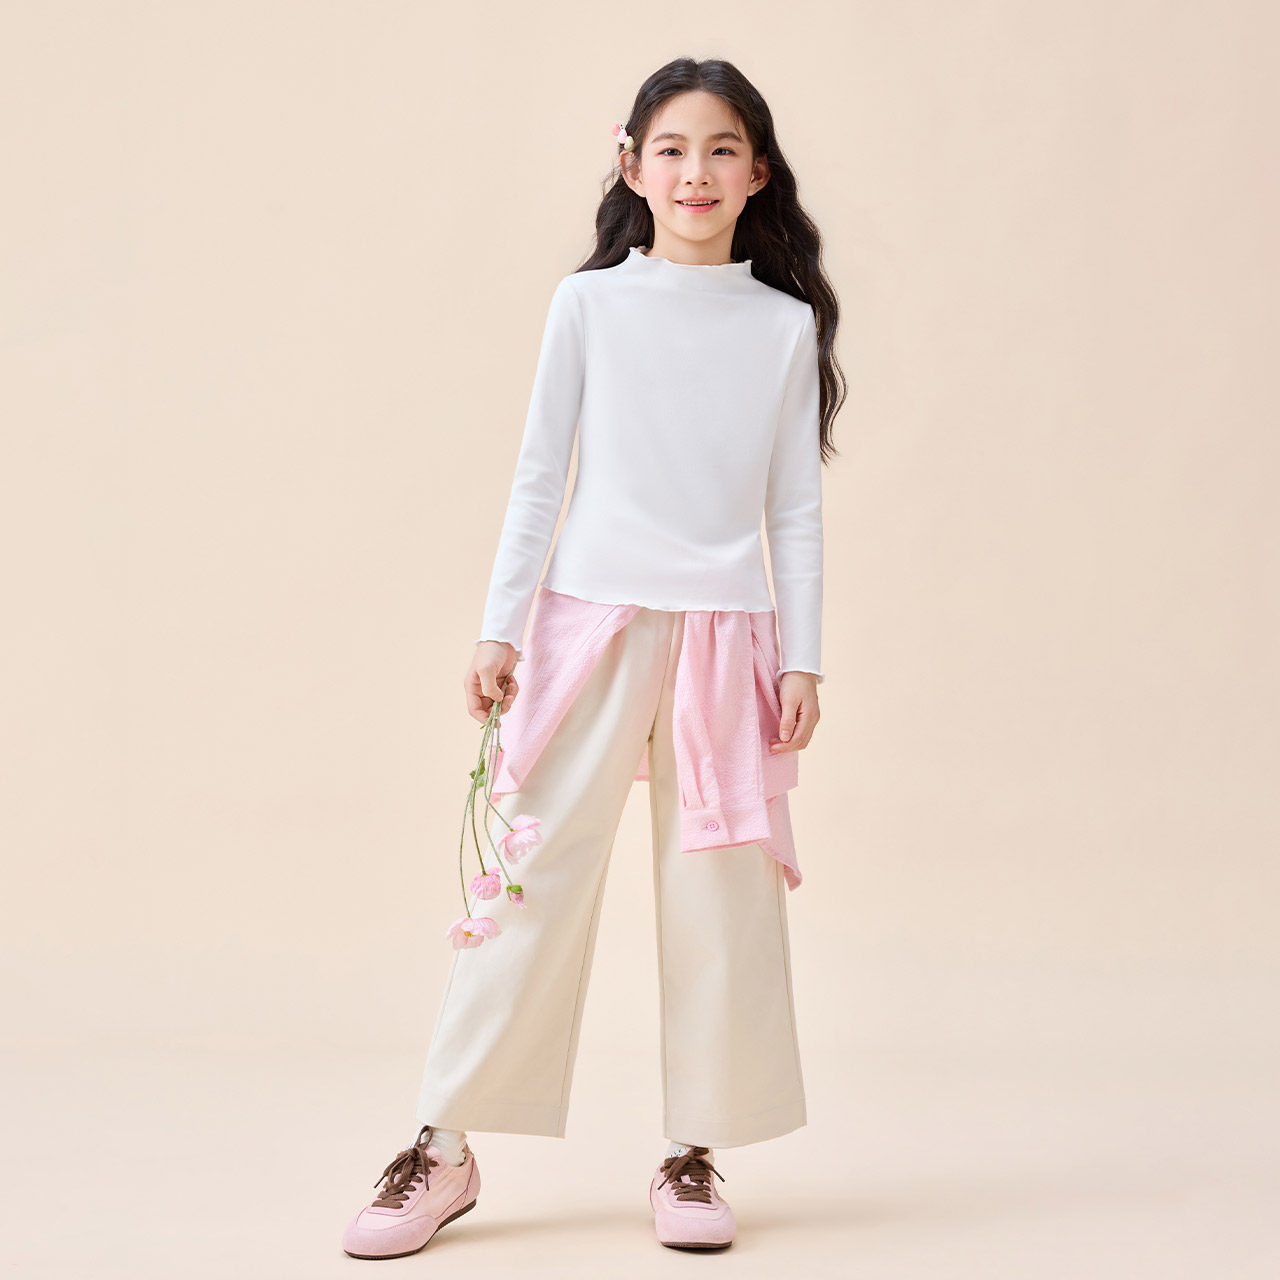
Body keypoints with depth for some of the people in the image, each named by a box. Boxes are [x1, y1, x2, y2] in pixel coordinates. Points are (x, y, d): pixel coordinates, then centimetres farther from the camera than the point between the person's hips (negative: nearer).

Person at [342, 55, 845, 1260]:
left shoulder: (785, 325, 6)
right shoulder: (589, 304, 4)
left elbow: (796, 505, 9)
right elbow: (538, 475, 6)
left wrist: (802, 658, 4)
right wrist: (498, 628, 1)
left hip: (724, 630, 1)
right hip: (590, 618, -1)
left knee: (720, 892, 3)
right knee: (533, 872, -1)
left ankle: (693, 1151, 17)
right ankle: (443, 1146, 9)